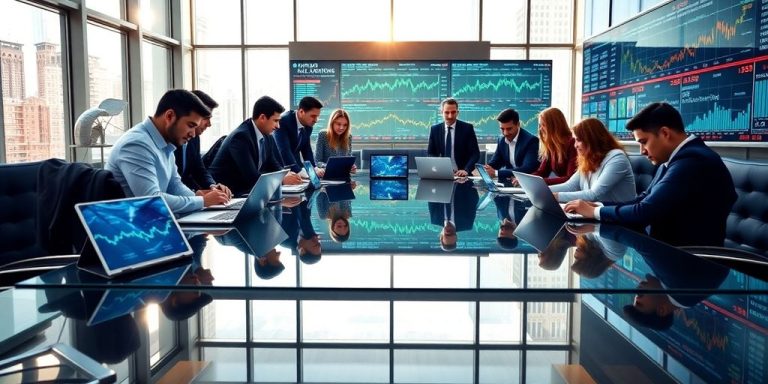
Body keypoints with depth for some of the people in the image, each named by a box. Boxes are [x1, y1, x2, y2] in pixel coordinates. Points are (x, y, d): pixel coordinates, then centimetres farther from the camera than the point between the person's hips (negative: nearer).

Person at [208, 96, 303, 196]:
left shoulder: (267, 136, 3)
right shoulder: (241, 137, -21)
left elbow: (273, 166, 9)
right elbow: (251, 176, -26)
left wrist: (286, 175, -11)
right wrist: (282, 180, -21)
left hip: (243, 190, 8)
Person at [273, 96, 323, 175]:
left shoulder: (308, 126, 0)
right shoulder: (283, 121, -22)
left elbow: (306, 150, 7)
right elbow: (284, 151, -29)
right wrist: (299, 171, -36)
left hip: (294, 164, 7)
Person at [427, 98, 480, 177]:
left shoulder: (467, 128, 0)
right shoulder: (434, 129, 6)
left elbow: (475, 153, -2)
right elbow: (430, 153, 10)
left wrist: (466, 170, -19)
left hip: (461, 174, -2)